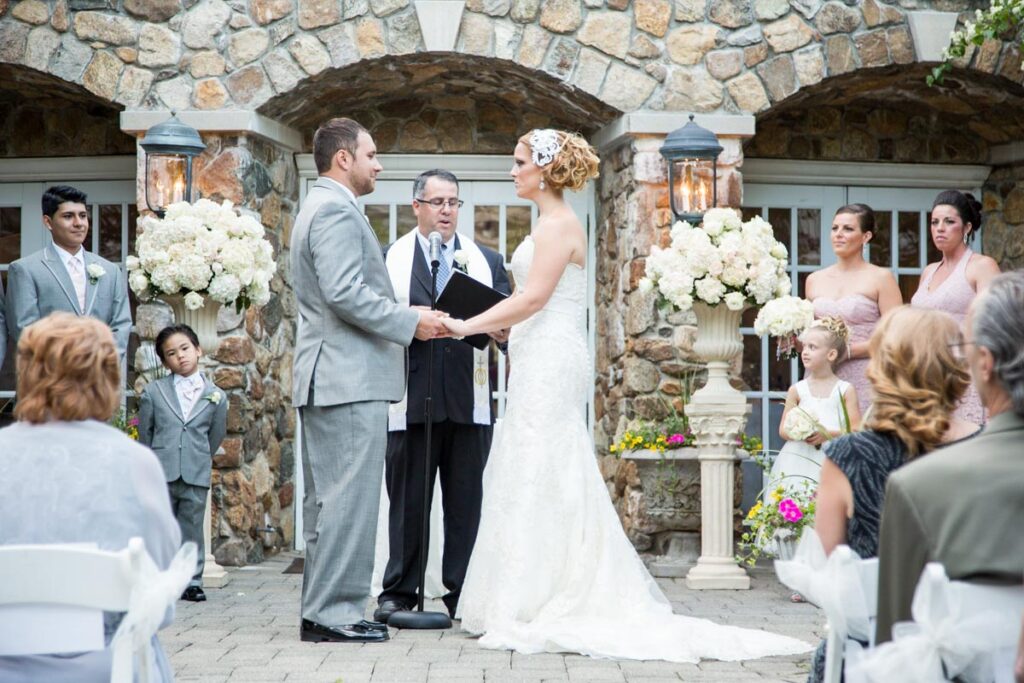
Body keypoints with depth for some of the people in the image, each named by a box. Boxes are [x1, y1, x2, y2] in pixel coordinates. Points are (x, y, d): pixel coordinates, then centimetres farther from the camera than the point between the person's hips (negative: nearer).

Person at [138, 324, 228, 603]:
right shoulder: (153, 392, 4)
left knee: (192, 529, 7)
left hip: (196, 476, 0)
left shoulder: (215, 396, 4)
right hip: (160, 475, 0)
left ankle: (191, 580, 15)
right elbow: (145, 433, 10)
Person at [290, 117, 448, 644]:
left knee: (327, 499, 11)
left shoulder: (318, 208, 22)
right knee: (350, 498, -9)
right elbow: (346, 294, -22)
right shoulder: (337, 210, -12)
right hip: (351, 379, -11)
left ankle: (320, 610, 15)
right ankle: (334, 612, -8)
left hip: (324, 378, 11)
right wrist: (412, 323, -15)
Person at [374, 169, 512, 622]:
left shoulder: (488, 261, 16)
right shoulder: (389, 260, 10)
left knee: (466, 501, 3)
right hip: (411, 399, -1)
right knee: (407, 500, 2)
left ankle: (463, 594, 8)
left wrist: (504, 332, -14)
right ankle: (399, 593, 10)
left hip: (470, 400, 2)